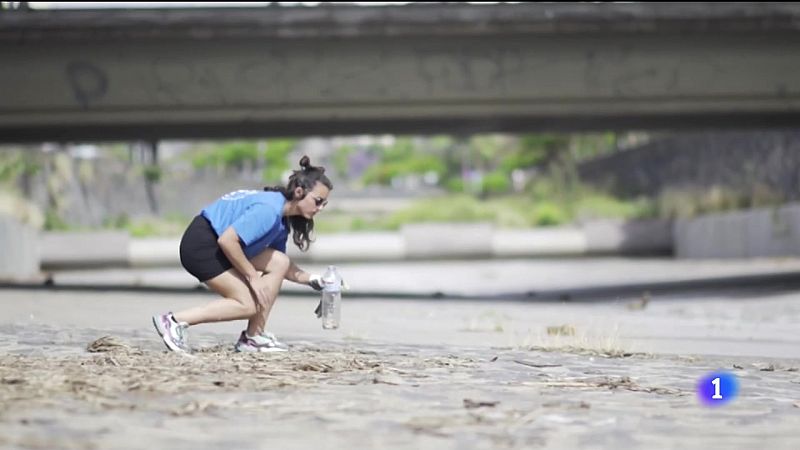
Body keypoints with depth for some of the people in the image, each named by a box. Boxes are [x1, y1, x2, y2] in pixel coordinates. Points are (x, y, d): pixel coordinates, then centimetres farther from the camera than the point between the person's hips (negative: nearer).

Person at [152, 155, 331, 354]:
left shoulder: (283, 219, 10)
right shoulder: (269, 210, -23)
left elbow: (284, 267, 16)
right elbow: (227, 240, -28)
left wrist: (312, 280, 2)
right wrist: (253, 277, -19)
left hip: (217, 247, 10)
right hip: (200, 246, -10)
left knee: (280, 263, 2)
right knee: (248, 304, -12)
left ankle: (253, 338, 3)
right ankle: (175, 321, -10)